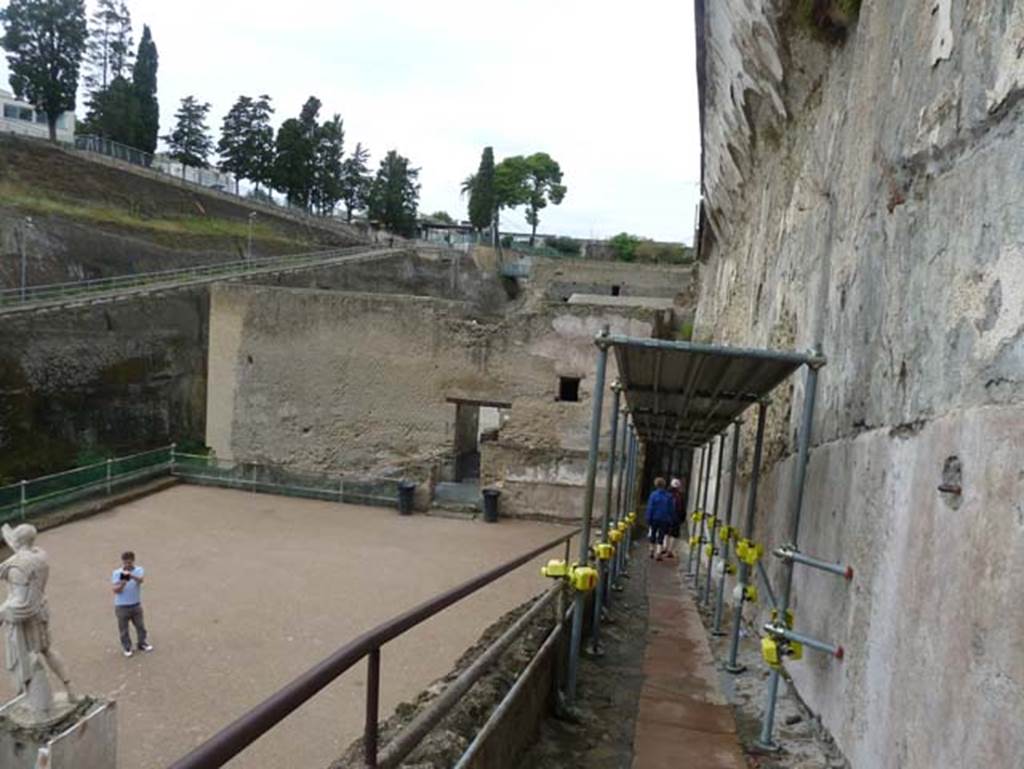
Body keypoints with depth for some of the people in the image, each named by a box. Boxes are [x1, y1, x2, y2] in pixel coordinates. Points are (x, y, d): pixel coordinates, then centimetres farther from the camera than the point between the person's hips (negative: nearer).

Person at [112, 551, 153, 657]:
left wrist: (131, 576, -50)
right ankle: (127, 648, 24)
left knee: (140, 625, 13)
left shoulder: (139, 570, -8)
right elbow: (116, 590, -14)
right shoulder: (117, 573, -9)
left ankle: (142, 643, 31)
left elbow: (141, 580, -31)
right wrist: (122, 583, -34)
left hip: (136, 605, 1)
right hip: (122, 606, -1)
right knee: (123, 628, 9)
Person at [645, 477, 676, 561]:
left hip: (655, 519, 0)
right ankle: (658, 553, -4)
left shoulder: (653, 495, -9)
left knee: (653, 535, 16)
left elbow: (650, 508, -9)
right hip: (665, 520, 0)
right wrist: (670, 521, 8)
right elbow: (672, 510, 1)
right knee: (661, 537, 4)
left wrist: (648, 519, -3)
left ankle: (652, 551, 27)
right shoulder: (669, 496, -3)